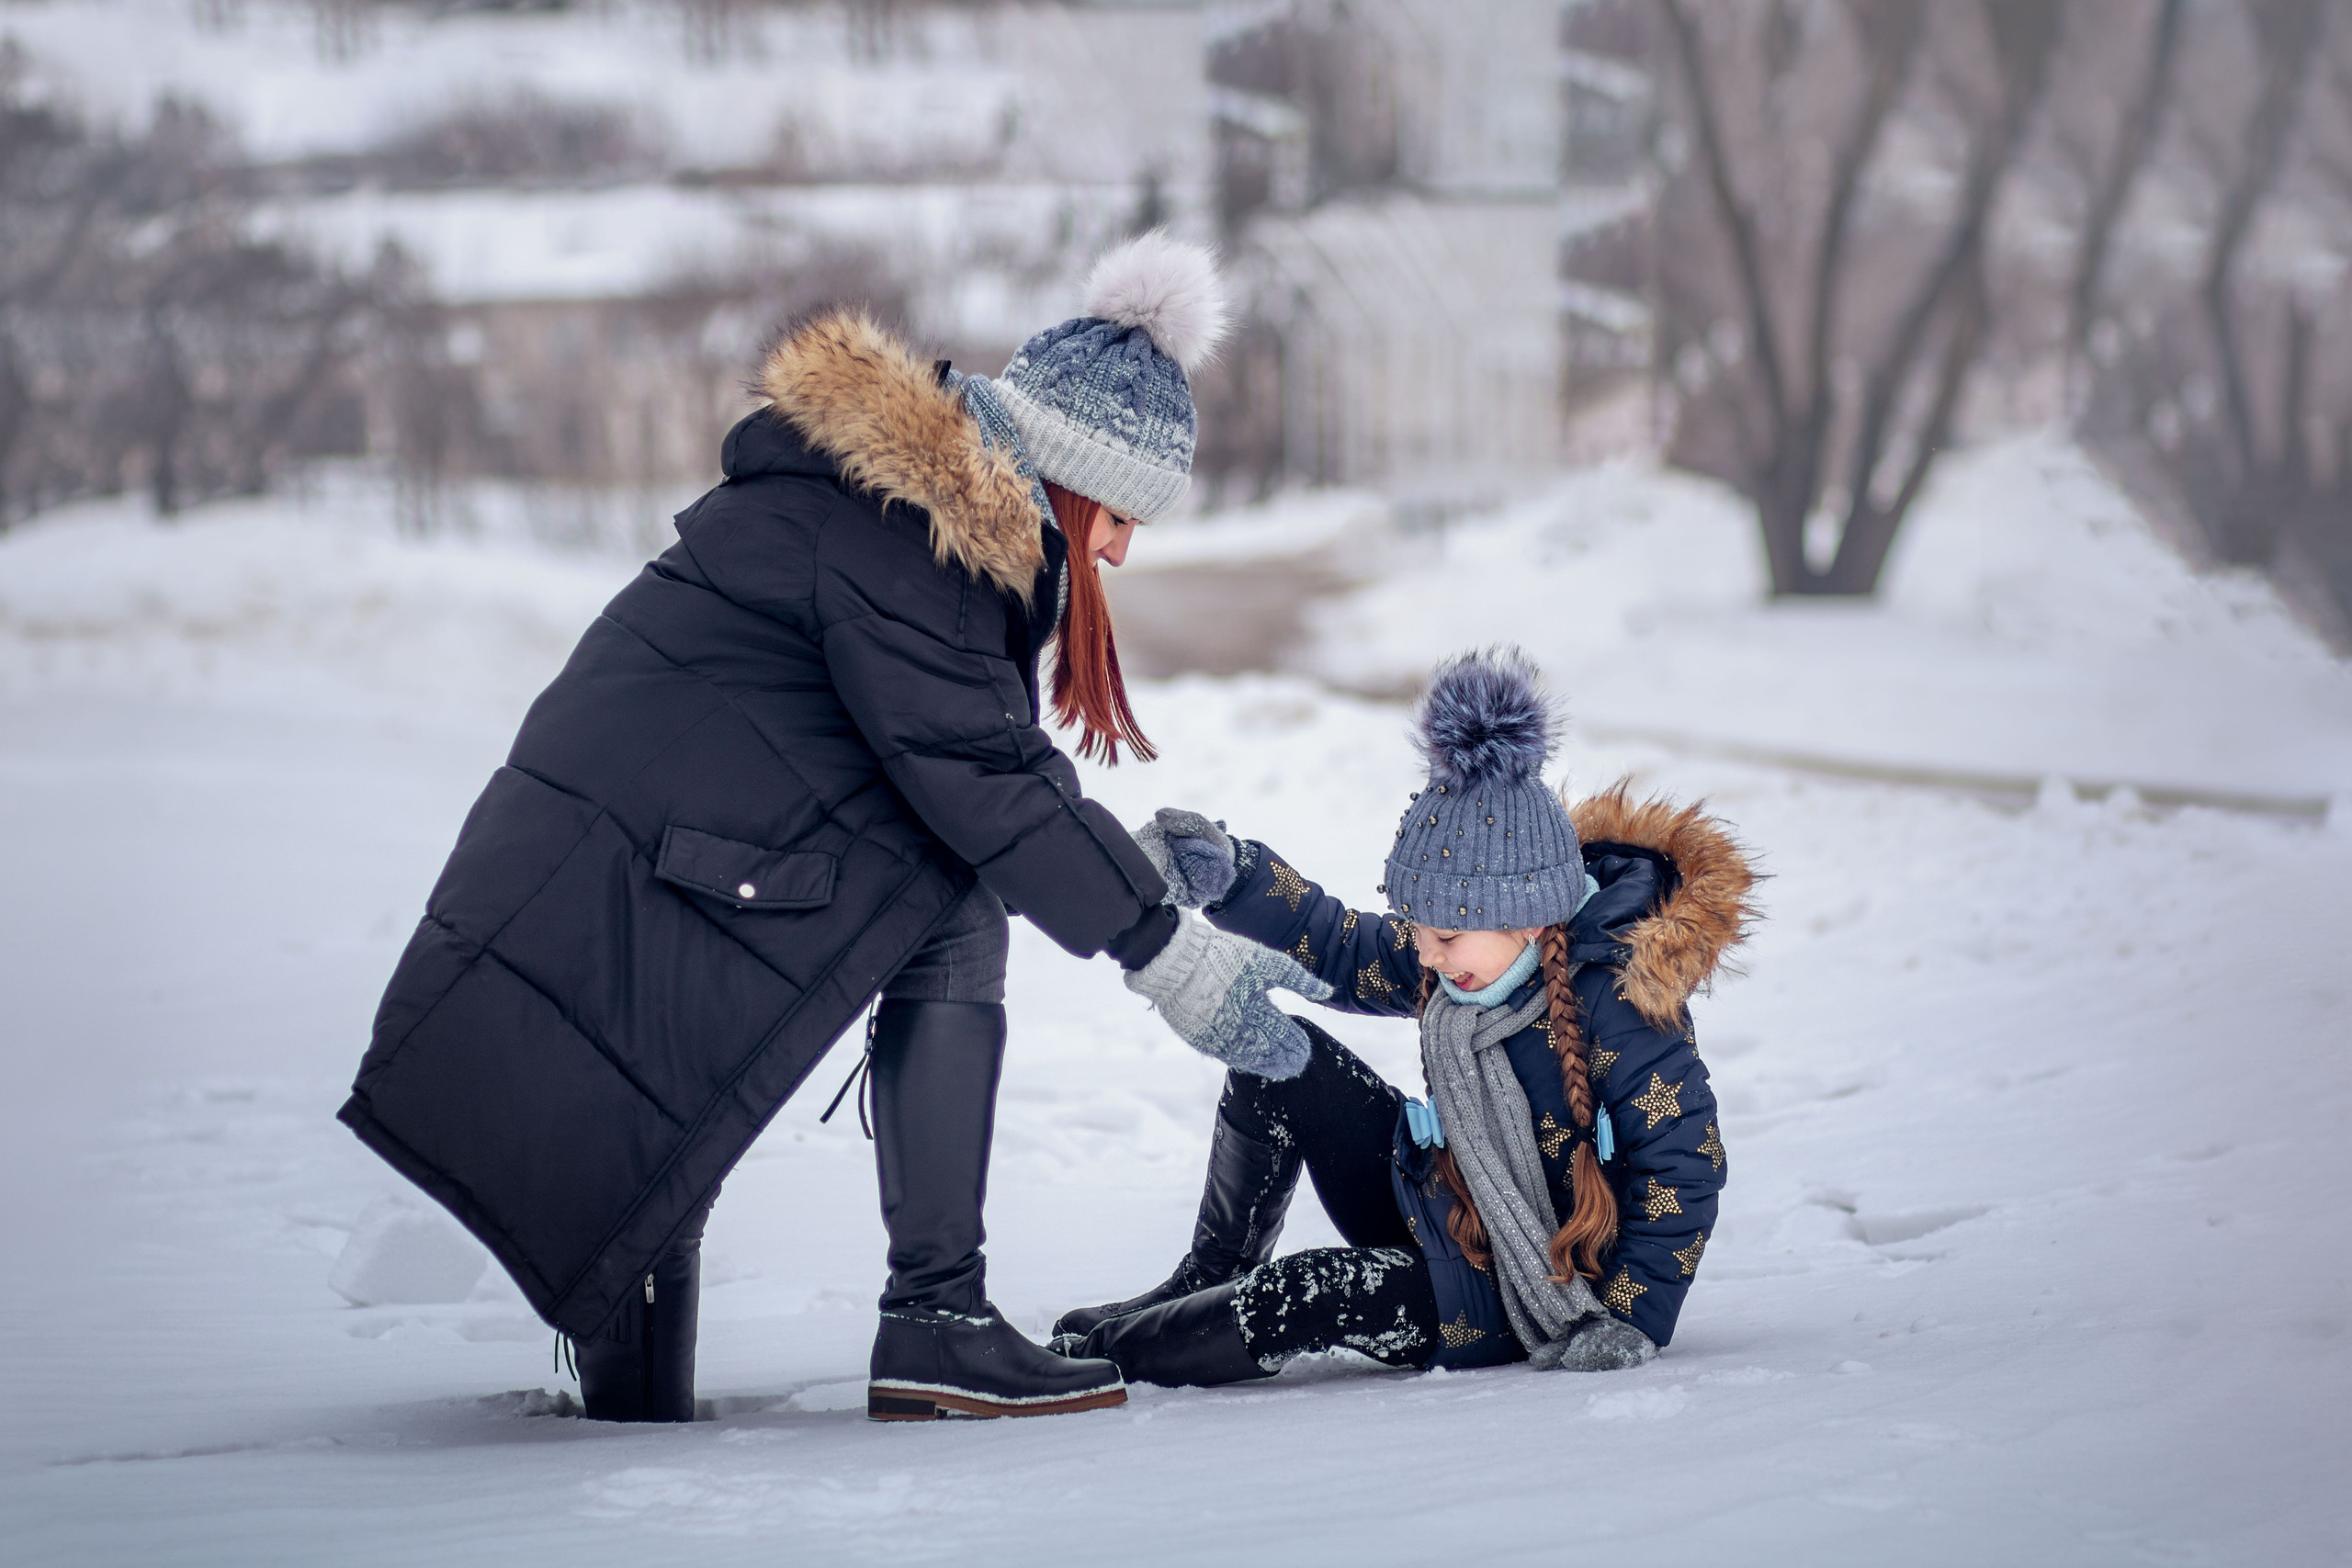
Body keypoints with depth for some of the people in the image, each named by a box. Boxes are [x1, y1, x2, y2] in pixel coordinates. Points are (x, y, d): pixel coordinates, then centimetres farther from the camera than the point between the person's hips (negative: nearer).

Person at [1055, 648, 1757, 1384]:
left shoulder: (1619, 1004, -28)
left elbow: (1683, 1171, -26)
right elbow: (1341, 950, 6)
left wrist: (1627, 1322, -28)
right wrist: (1226, 877, -9)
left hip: (1532, 1301, -8)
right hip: (1444, 1216, 8)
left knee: (1314, 1297, -25)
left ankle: (1104, 1351, -3)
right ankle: (1207, 1286, 10)